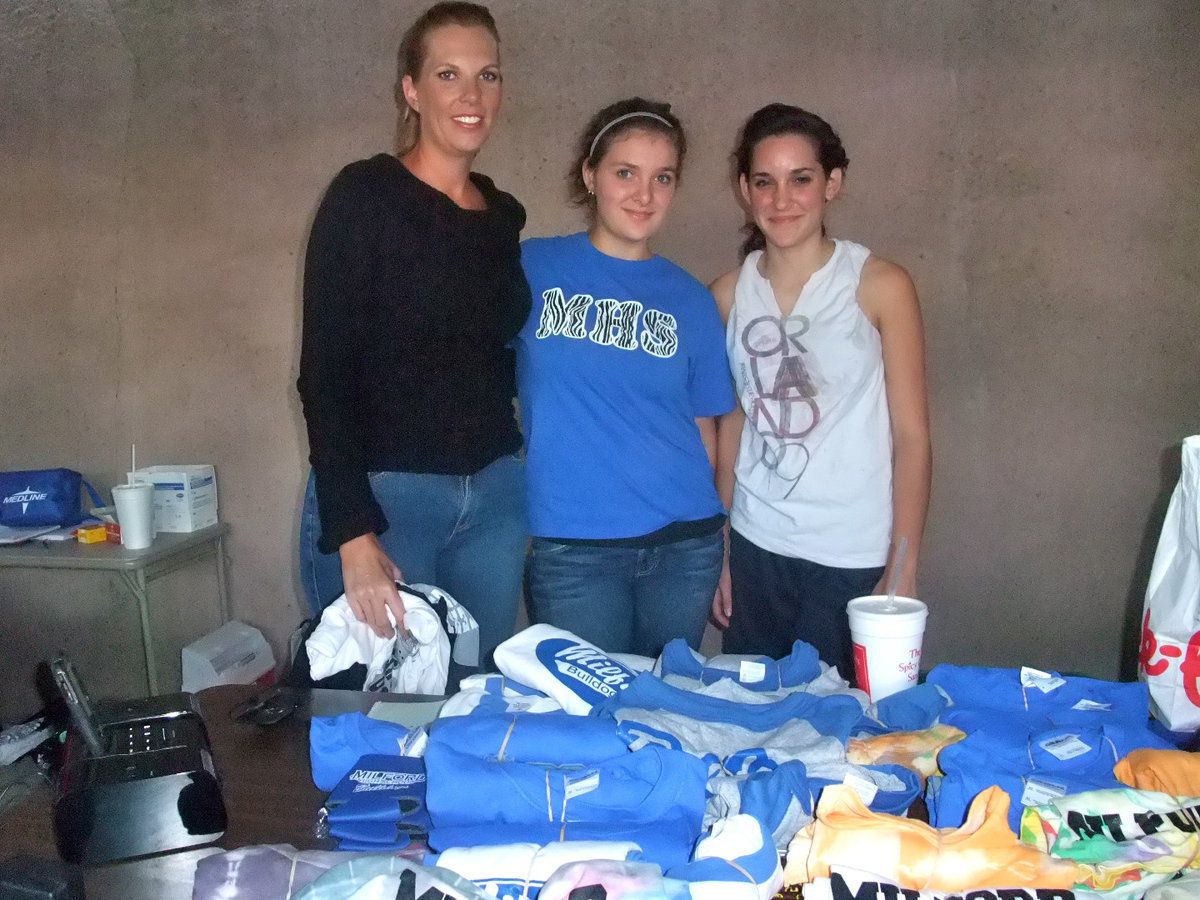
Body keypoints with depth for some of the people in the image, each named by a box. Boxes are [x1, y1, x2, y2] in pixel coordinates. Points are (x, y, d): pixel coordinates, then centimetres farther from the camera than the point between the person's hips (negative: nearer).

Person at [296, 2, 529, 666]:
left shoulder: (502, 215, 10)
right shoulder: (364, 195, -7)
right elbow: (325, 373, -12)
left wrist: (512, 486, 7)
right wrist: (351, 534, -19)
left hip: (493, 497, 5)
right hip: (382, 493, -5)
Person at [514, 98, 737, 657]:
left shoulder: (690, 300, 7)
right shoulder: (530, 269, 0)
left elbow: (703, 427, 10)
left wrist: (711, 537, 9)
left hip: (683, 547, 2)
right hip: (571, 548, -2)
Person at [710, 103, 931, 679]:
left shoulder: (880, 286, -6)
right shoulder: (729, 295, 4)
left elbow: (911, 436, -6)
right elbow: (731, 427, 10)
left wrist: (903, 570, -10)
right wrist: (719, 553, 9)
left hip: (854, 559, -3)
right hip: (755, 548, 3)